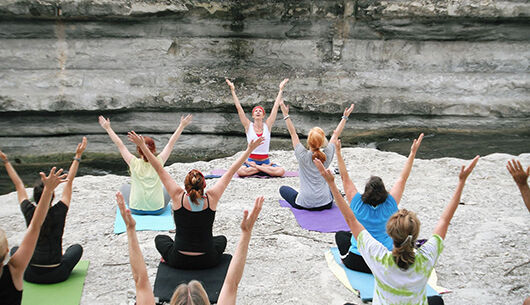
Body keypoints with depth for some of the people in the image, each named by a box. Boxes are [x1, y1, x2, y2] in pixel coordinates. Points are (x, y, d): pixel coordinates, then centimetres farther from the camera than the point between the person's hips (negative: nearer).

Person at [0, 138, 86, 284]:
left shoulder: (29, 212, -11)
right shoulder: (59, 212, -15)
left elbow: (18, 184, 1)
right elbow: (69, 182, -7)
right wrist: (78, 156, -2)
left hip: (31, 275, 2)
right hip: (57, 275, -2)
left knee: (15, 250, 31)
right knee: (77, 248, 25)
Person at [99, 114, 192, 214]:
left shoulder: (134, 163, -12)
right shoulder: (158, 162, -10)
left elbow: (119, 144, -4)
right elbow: (171, 142, -3)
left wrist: (107, 128, 5)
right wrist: (182, 125, 5)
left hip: (136, 209, 0)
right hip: (158, 210, 0)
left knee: (124, 187, 28)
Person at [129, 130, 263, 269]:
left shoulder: (178, 197, -16)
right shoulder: (211, 198, -14)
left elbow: (159, 169, -10)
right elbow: (231, 172, -7)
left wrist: (142, 145, -4)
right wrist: (249, 149, 1)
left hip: (179, 261, 0)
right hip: (208, 261, 0)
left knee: (160, 238, 30)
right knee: (221, 239, 33)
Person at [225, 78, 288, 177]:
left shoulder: (267, 125, 3)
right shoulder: (248, 126, 1)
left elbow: (276, 106, 4)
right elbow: (239, 108, -3)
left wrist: (281, 89, 5)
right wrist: (233, 90, -6)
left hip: (265, 160, 1)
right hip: (251, 160, -1)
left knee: (281, 171, -27)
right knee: (240, 171, -33)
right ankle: (265, 167, -13)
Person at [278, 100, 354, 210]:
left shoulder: (303, 156, -15)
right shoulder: (327, 156, -8)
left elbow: (293, 133, -5)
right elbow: (336, 135, 5)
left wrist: (286, 114, 0)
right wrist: (345, 117, 14)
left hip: (304, 204, -3)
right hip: (325, 204, 3)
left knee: (283, 188, 23)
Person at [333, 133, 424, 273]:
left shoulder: (358, 204, -16)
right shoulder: (389, 206, -13)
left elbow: (344, 177, -10)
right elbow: (403, 178, -6)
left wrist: (338, 152, -7)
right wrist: (413, 153, -3)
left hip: (357, 262, -1)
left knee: (340, 234, 28)